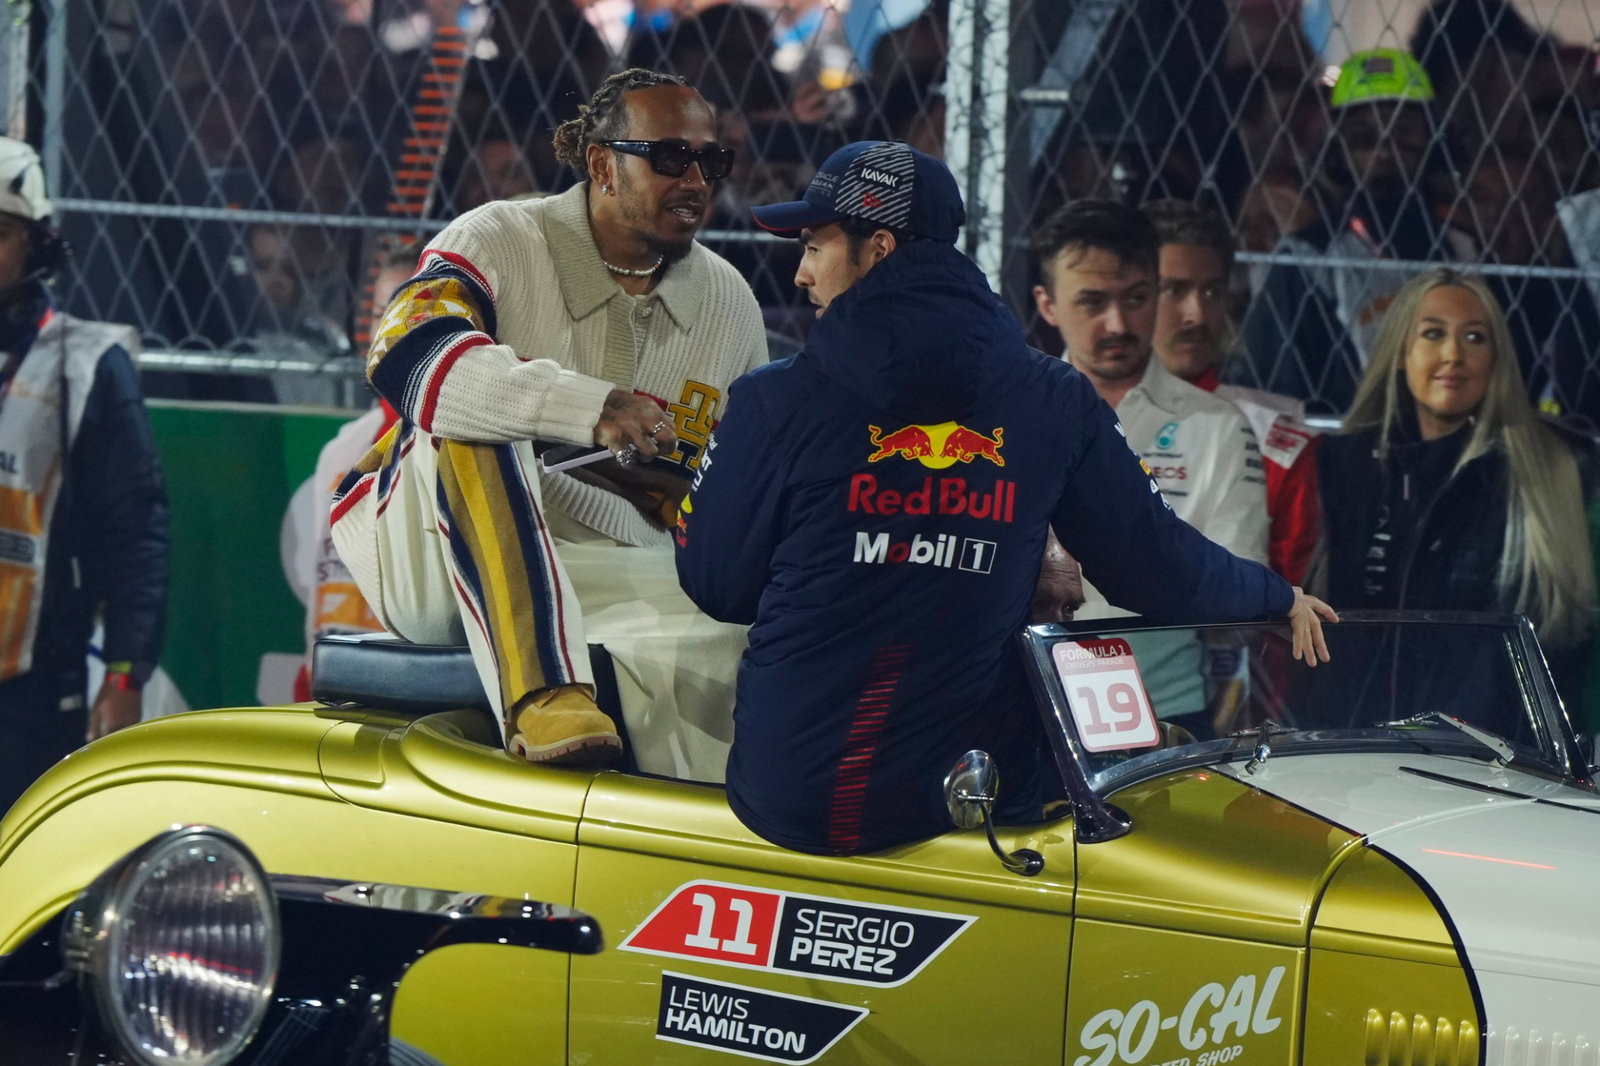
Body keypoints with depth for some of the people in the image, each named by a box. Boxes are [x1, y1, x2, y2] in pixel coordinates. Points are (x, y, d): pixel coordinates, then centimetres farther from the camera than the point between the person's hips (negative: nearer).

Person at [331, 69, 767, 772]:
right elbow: (406, 356, -29)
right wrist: (590, 409, -39)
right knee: (472, 424, -36)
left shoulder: (730, 305, 13)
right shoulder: (499, 240, -6)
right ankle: (542, 692, -46)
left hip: (610, 572, 3)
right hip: (434, 553, -3)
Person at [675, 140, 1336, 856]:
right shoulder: (1053, 401, 3)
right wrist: (1277, 596, 27)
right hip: (966, 792, 1)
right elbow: (1154, 563, 8)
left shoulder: (778, 402, -6)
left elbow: (715, 584, 2)